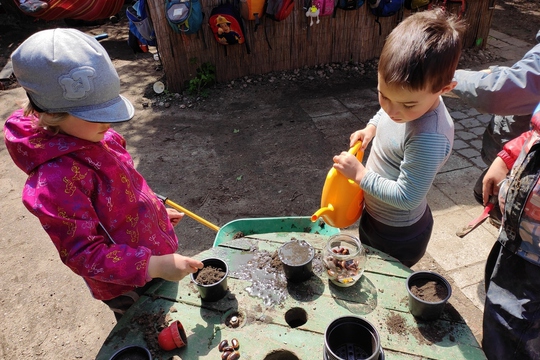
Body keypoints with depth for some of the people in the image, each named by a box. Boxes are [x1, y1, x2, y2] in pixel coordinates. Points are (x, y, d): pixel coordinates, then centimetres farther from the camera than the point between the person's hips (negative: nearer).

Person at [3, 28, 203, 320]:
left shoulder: (94, 138, -8)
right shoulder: (57, 179, -34)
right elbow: (84, 255, -31)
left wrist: (156, 211, 15)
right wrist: (155, 266, -35)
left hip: (154, 249, 7)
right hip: (129, 288, -7)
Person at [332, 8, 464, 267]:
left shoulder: (429, 138, -38)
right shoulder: (411, 97, -14)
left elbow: (406, 196, -32)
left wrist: (359, 173, -26)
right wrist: (372, 127, -6)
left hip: (397, 238, -8)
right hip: (374, 214, 8)